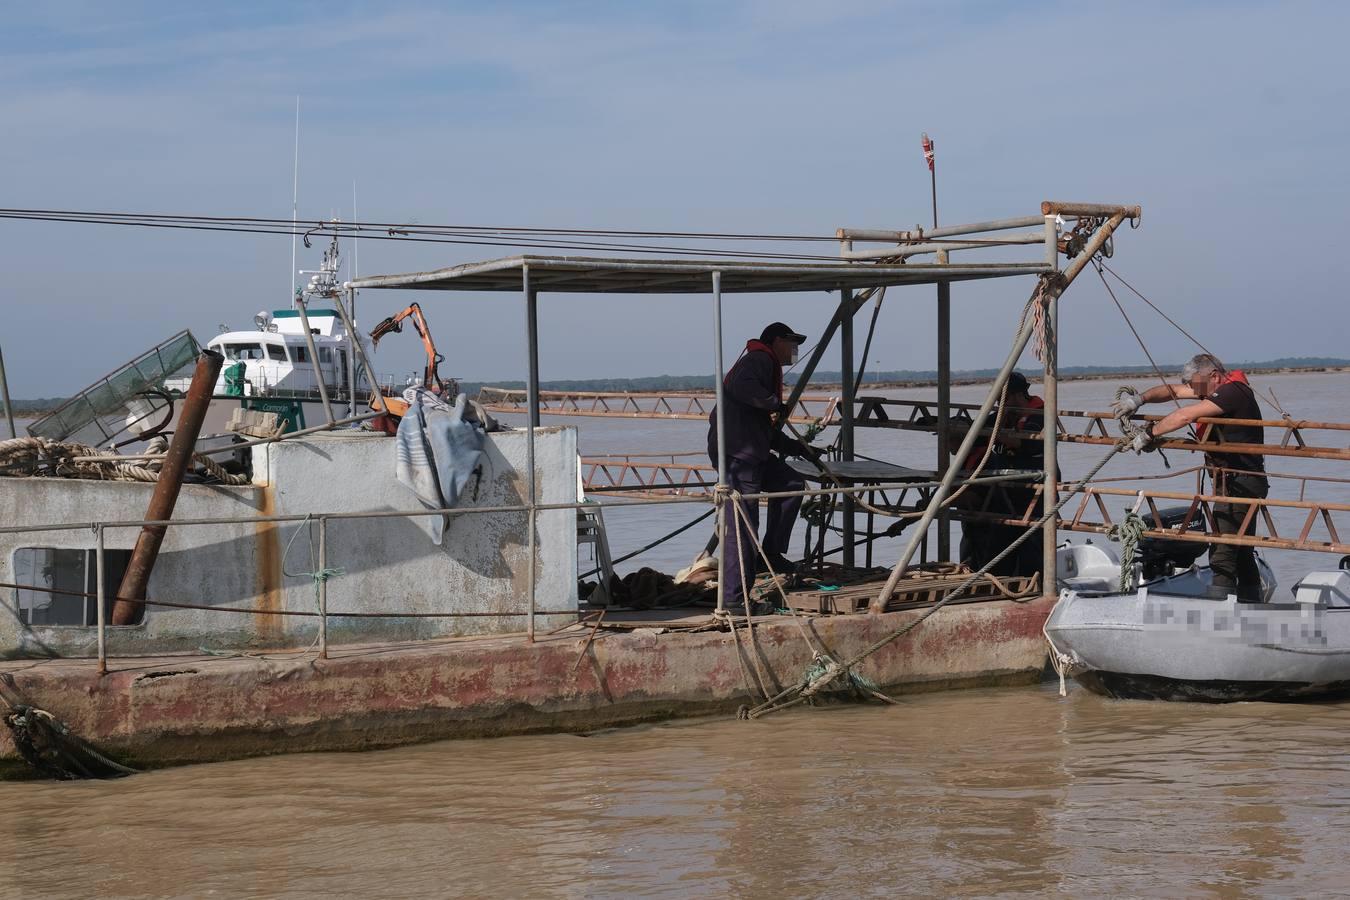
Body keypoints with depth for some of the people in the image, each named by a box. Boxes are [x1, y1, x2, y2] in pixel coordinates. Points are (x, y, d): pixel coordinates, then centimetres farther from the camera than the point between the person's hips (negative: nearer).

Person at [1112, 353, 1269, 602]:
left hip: (1237, 485, -11)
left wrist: (1149, 433, -15)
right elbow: (1173, 390, 17)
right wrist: (1139, 399, 1)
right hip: (1240, 483, 11)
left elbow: (1186, 415, -24)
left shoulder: (1233, 391, -16)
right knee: (1242, 553, 15)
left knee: (1222, 553, -14)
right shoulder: (1224, 389, 15)